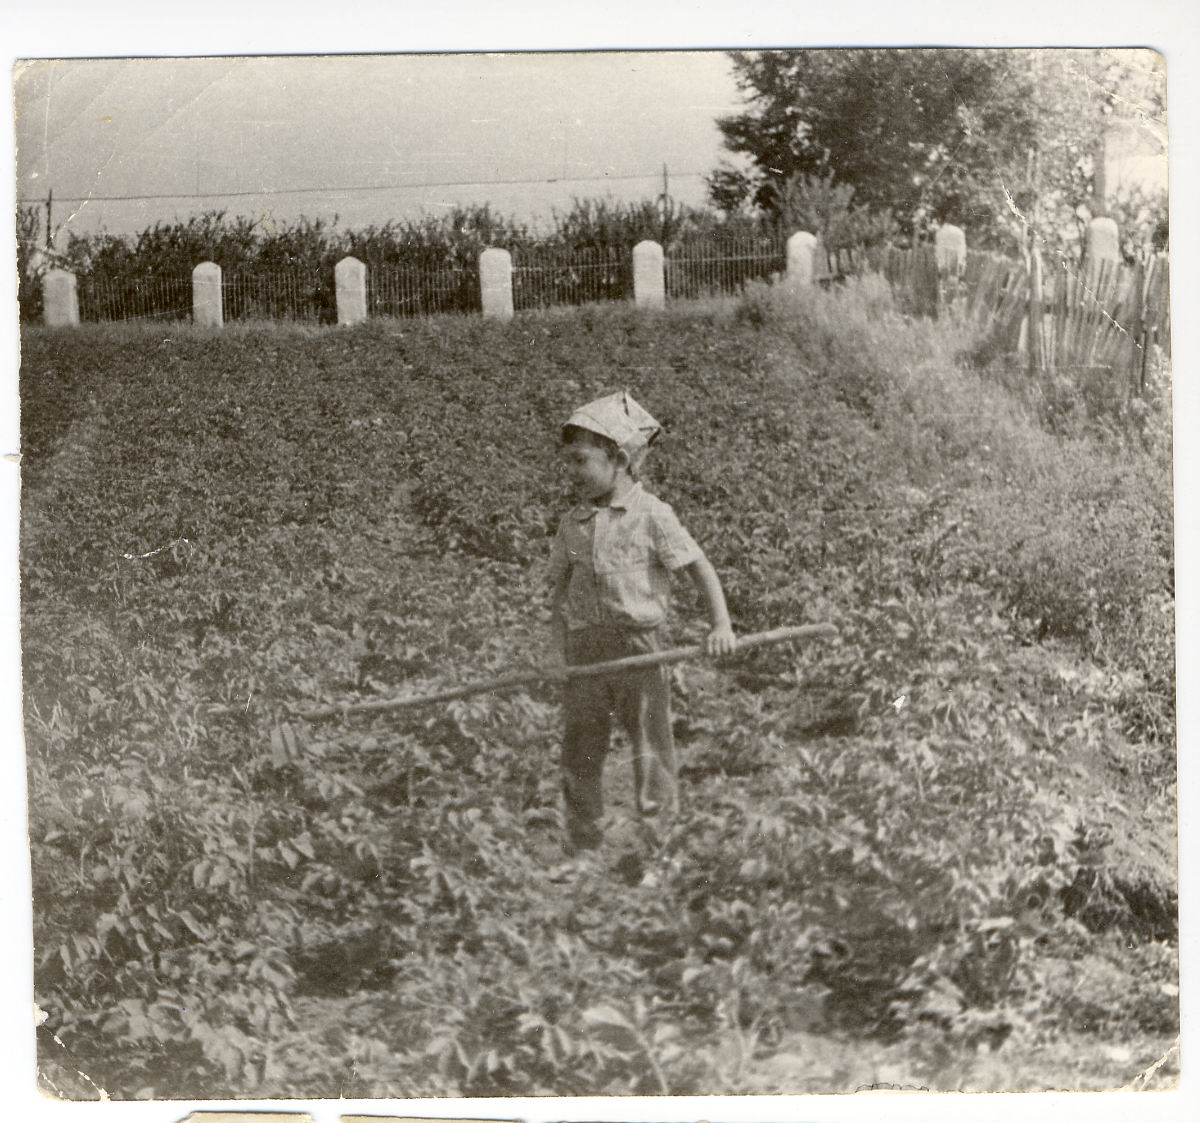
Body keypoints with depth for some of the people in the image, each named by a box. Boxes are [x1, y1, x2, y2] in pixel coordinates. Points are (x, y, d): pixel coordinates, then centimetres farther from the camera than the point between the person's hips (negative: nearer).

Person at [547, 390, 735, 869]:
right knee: (580, 749, 7)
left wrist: (720, 624, -12)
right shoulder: (571, 524, 8)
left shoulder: (651, 515, -5)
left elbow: (699, 567, -3)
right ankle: (582, 849, 17)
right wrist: (559, 648, 2)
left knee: (650, 745, 3)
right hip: (584, 648, 4)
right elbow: (558, 587, 12)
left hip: (639, 645, -4)